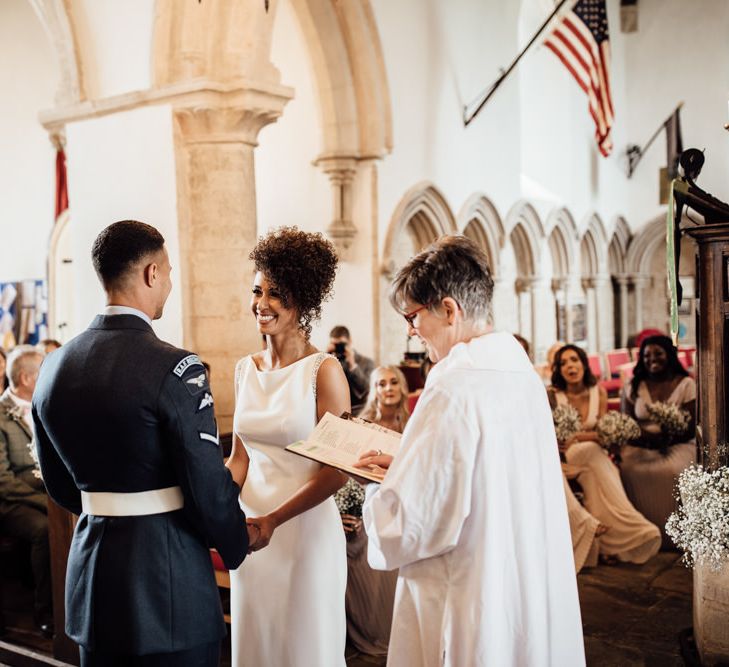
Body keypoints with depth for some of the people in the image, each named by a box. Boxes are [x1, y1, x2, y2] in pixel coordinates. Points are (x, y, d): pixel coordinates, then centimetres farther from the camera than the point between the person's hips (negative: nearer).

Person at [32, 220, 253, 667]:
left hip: (91, 578, 7)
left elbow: (61, 487, 11)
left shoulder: (54, 367, 2)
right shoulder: (174, 367, -20)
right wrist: (237, 543, 2)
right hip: (168, 580, -6)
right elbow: (208, 489, -17)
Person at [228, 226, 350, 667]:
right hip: (250, 529, 5)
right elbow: (240, 456, 12)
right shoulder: (246, 369, 6)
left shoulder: (324, 370, -11)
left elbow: (336, 470, -13)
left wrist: (273, 520, -21)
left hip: (305, 531, -5)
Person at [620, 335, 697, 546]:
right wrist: (647, 436, -19)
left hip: (677, 444, -1)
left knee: (671, 470, -35)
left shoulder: (685, 384, 5)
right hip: (641, 446, 2)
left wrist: (667, 439, -20)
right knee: (627, 468, -31)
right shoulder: (633, 386, 10)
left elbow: (691, 427, -2)